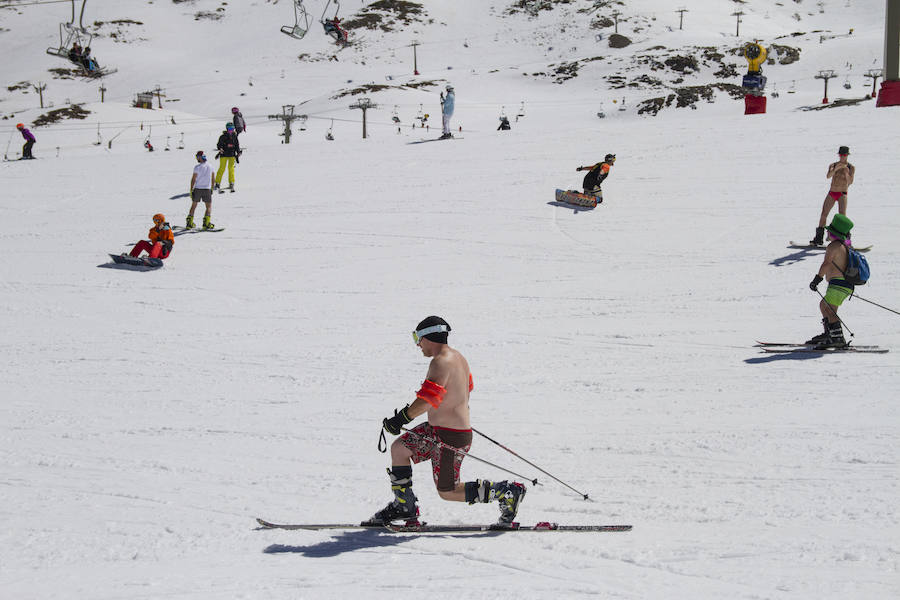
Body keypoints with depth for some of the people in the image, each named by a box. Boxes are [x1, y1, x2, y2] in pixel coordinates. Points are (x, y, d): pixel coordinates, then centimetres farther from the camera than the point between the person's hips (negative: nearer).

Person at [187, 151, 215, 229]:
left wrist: (191, 190, -6)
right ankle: (206, 223, -6)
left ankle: (189, 223, 15)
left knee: (193, 205, 13)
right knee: (209, 206, 8)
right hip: (207, 189, 1)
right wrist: (211, 188, 21)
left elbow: (193, 179, -11)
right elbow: (213, 179, 10)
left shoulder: (197, 167, -11)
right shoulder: (210, 166, 2)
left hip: (197, 189, -1)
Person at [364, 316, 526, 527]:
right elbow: (466, 387, 23)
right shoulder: (458, 357, 8)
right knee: (399, 448, 10)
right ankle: (404, 506, 18)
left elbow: (428, 399, -31)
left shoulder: (440, 362, -22)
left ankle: (507, 492, 3)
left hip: (451, 438, -10)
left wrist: (401, 418, -23)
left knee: (447, 492, 1)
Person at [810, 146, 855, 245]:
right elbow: (828, 176, -10)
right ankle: (819, 238, 14)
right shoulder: (833, 165, 9)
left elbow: (850, 182, -9)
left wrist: (846, 172, -24)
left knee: (842, 215, -18)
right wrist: (835, 169, -27)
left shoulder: (851, 167, 2)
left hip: (842, 194, -4)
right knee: (823, 214, 4)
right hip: (832, 193, 4)